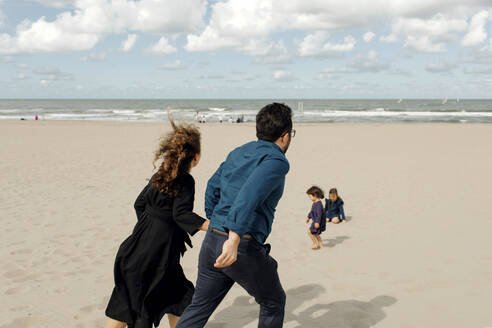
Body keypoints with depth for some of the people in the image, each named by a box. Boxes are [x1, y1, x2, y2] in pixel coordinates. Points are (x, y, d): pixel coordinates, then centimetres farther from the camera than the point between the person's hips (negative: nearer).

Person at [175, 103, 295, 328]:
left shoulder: (237, 153, 15)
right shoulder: (276, 160, -10)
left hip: (212, 241, 7)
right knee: (273, 302, 18)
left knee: (199, 307, 17)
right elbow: (249, 194, -27)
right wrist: (235, 238, -35)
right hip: (244, 249, -7)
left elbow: (212, 187, 22)